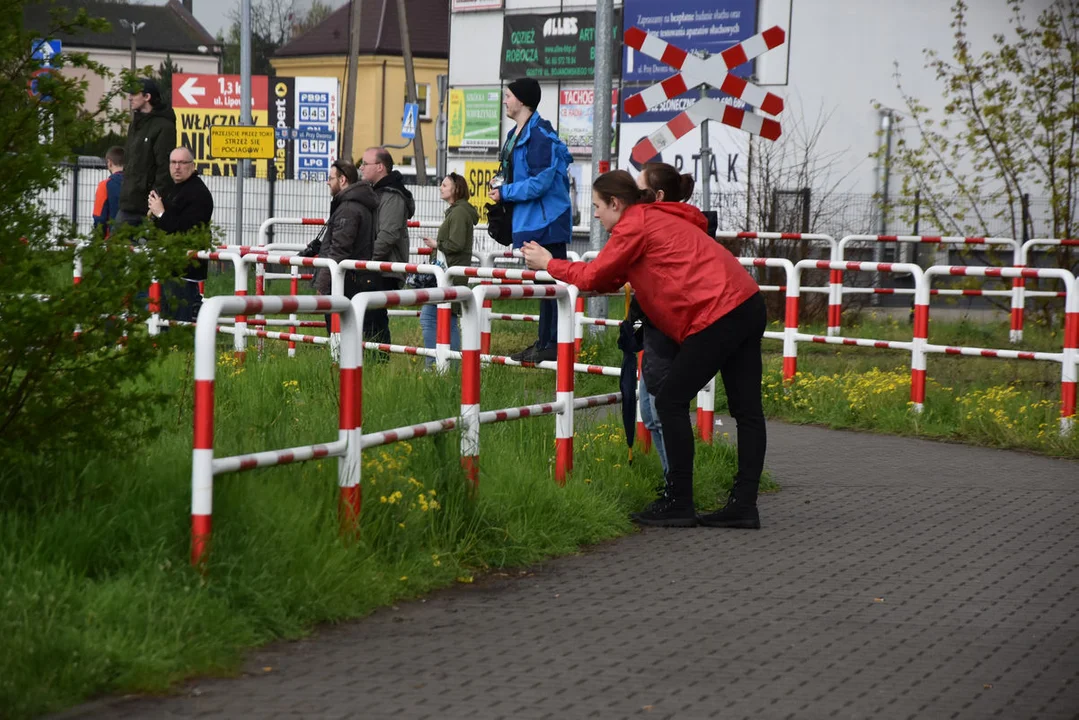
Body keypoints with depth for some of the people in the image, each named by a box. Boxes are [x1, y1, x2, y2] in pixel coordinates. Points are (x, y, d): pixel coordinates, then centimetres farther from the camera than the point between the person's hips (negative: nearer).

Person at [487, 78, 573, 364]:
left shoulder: (539, 135, -17)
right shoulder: (516, 134, 14)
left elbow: (539, 182, -22)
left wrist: (505, 193, -12)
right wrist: (502, 192, 7)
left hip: (546, 220, -10)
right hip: (530, 220, 10)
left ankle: (553, 346, -3)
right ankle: (545, 343, 21)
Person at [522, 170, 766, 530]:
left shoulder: (635, 225, -5)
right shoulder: (657, 218, 25)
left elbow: (595, 275, -1)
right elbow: (613, 278, 23)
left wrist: (549, 264, 13)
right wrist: (558, 268, 19)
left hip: (718, 313, -10)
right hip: (747, 304, 10)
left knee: (671, 402, -2)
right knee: (746, 409, 7)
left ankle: (678, 504, -1)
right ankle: (743, 505, 8)